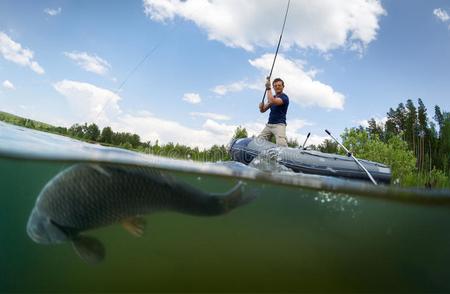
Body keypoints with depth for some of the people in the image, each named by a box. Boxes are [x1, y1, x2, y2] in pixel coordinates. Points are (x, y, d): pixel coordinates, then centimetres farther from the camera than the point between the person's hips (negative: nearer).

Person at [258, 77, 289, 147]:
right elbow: (262, 110, 17)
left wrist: (268, 88, -13)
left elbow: (272, 101, -23)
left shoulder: (284, 97, -4)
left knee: (281, 145, -27)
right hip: (269, 125, 7)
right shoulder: (273, 97, 20)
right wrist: (261, 106, -6)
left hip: (279, 124, -7)